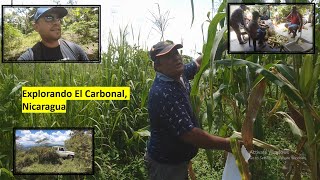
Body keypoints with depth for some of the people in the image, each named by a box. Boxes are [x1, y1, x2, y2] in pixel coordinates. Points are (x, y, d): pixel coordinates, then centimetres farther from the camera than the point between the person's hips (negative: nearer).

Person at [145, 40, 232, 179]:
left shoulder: (177, 75, -4)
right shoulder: (162, 94, -32)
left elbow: (198, 63, 15)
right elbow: (188, 133, -34)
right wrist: (226, 144, -26)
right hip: (166, 165, -8)